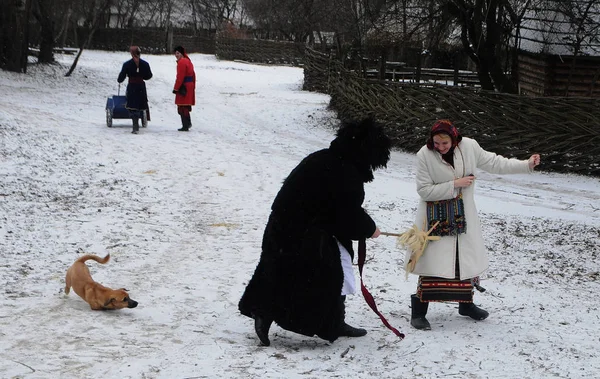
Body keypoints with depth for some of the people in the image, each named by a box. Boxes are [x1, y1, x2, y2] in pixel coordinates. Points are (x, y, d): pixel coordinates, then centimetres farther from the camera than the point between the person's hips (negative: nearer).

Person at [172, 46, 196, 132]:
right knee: (186, 107, 18)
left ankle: (185, 126, -6)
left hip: (184, 87, -10)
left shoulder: (181, 62, -14)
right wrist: (193, 86, 24)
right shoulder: (188, 61, 18)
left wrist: (176, 88, -16)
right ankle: (188, 123, 23)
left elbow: (180, 77, -19)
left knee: (182, 107, -6)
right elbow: (193, 75, 21)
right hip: (190, 86, 10)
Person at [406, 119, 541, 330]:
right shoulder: (424, 155, -20)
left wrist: (526, 164, 1)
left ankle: (466, 304, 35)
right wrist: (455, 184, -22)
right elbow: (424, 190, -19)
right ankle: (418, 311, 6)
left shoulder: (469, 147, -11)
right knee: (433, 263, -7)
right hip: (435, 218, -5)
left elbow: (493, 163, 3)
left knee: (469, 260, 15)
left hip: (463, 216, 5)